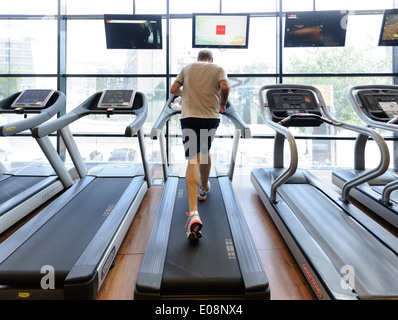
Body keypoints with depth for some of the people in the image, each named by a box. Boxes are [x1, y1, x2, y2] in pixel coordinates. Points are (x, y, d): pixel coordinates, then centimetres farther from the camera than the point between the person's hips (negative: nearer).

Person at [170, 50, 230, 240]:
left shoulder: (188, 68, 17)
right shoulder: (218, 69, 12)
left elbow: (173, 90, 14)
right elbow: (224, 87, -7)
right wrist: (223, 104, 11)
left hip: (189, 117, 0)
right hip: (210, 117, 1)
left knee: (193, 160, -10)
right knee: (205, 153, 25)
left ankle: (193, 214, -24)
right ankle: (203, 189, 44)